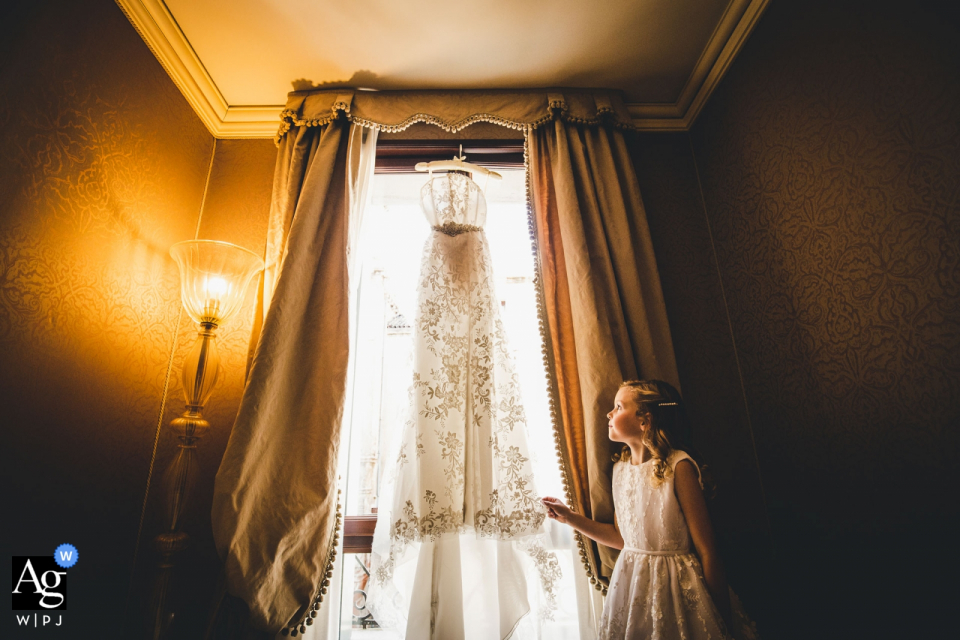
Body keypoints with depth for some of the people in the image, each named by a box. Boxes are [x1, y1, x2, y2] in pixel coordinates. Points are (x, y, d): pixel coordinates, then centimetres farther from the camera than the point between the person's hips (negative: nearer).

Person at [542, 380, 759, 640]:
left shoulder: (678, 466, -19)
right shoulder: (620, 468, 0)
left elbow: (707, 550, -16)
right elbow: (622, 537, 8)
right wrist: (569, 517, 5)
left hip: (676, 584, -5)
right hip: (630, 583, 6)